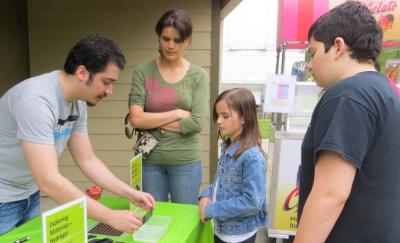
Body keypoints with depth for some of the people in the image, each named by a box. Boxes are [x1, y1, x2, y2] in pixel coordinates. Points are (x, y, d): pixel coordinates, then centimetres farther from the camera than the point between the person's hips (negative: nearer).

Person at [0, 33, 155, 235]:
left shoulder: (78, 102, -6)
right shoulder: (37, 100, -31)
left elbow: (87, 160, 1)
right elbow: (49, 181, -36)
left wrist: (129, 193, -8)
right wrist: (111, 217, -32)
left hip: (29, 194, 7)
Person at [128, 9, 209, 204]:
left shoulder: (198, 76, -4)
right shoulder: (143, 72, -3)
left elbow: (196, 123, -13)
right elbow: (136, 119, -12)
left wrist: (152, 121, -10)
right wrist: (177, 113, -12)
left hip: (186, 162, 0)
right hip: (150, 160, 1)